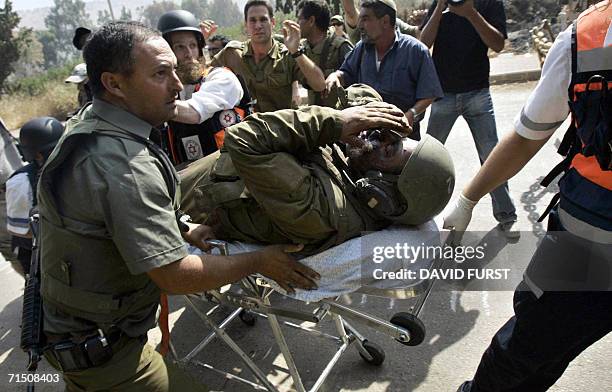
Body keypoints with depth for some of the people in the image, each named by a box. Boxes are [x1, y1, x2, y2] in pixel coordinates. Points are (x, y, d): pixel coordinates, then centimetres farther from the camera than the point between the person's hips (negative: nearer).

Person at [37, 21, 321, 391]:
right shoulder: (125, 164, -32)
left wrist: (184, 229, 5)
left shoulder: (83, 124, -1)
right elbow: (174, 274, -29)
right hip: (100, 348, -9)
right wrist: (260, 261, -18)